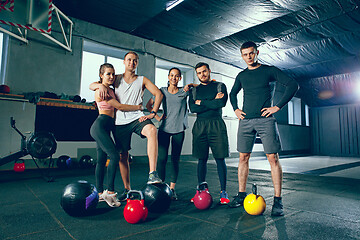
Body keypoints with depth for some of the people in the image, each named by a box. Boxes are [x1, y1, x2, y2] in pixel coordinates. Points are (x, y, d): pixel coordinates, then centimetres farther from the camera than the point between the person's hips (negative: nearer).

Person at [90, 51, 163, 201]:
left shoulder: (142, 80, 12)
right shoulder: (116, 79, 15)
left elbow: (159, 94, 5)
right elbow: (91, 86, 14)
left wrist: (152, 113, -6)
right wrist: (101, 85, -10)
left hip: (136, 118, -2)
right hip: (120, 122, 2)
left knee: (152, 130, -35)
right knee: (122, 156, 5)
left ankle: (152, 174, -40)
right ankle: (127, 189, 21)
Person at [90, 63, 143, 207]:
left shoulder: (110, 90, 18)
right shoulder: (101, 91, -9)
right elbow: (119, 107, -12)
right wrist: (139, 107, -4)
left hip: (106, 128, 9)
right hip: (100, 125, -9)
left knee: (102, 160, 9)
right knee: (114, 156, -17)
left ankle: (100, 193, 15)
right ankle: (110, 191, -10)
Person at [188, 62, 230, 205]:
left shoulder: (220, 86, 10)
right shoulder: (194, 90, 15)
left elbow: (222, 103, -8)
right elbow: (192, 108, -1)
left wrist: (201, 102, -3)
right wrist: (212, 102, -6)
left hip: (216, 125, -2)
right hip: (199, 126, 2)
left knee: (220, 158, -3)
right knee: (202, 159, 4)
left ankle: (223, 192, 5)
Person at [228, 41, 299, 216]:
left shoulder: (269, 70, 5)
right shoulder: (241, 76, 16)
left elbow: (292, 85, 0)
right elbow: (233, 93, 31)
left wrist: (278, 106, -7)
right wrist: (235, 109, 15)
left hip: (265, 120, -3)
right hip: (245, 121, 4)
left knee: (273, 158, -5)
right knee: (243, 157, 3)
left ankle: (277, 200, 2)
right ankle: (241, 195, 13)